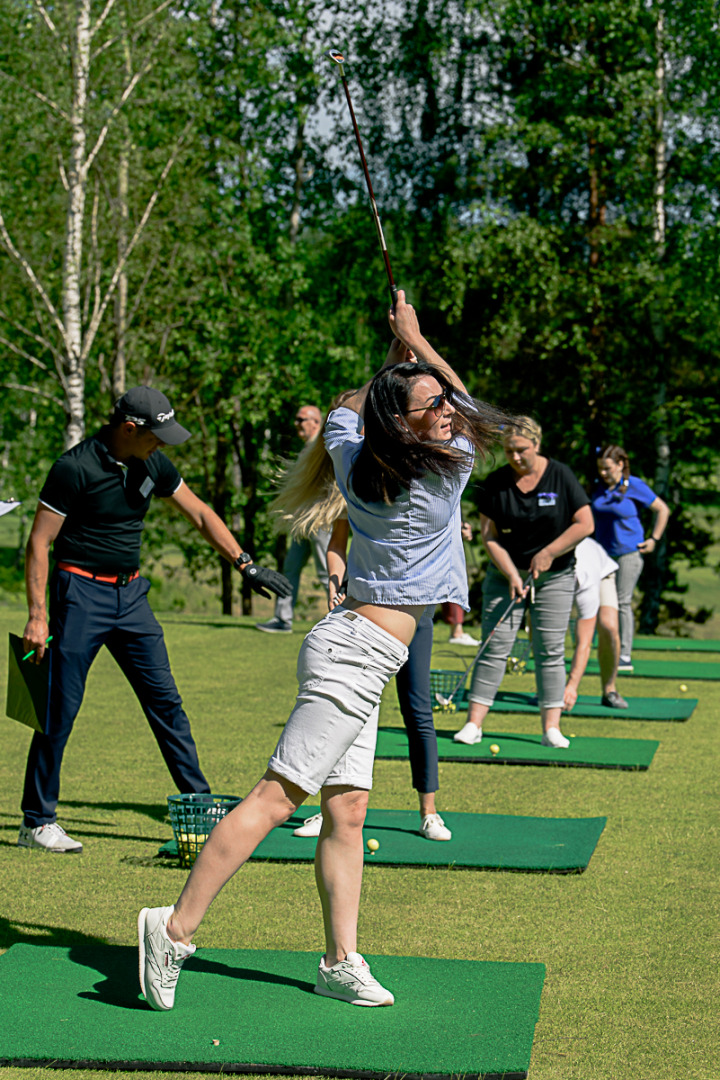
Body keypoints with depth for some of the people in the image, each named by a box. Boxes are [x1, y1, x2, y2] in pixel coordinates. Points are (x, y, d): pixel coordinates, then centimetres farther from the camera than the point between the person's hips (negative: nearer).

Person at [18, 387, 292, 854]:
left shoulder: (152, 464, 3)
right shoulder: (75, 468, -15)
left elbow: (201, 515, 14)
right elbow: (39, 543, -13)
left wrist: (246, 565, 8)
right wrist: (37, 617, -17)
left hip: (131, 593, 6)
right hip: (80, 592, -6)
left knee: (165, 699, 5)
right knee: (61, 709, -4)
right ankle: (36, 822, 5)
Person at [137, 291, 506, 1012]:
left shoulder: (356, 463, 6)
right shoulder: (447, 471, -11)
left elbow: (347, 412, 31)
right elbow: (473, 401, 10)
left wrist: (394, 356, 31)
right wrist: (416, 342, 19)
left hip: (347, 640, 9)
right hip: (359, 653, -9)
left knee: (346, 809, 8)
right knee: (277, 795, -12)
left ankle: (341, 963, 11)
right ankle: (176, 928, -14)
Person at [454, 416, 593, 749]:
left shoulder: (560, 476, -6)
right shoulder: (495, 483, -4)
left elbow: (585, 524, -6)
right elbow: (489, 535, -3)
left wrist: (548, 553, -12)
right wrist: (511, 575, -13)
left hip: (555, 575, -1)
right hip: (505, 573, 1)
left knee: (550, 649, -2)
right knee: (495, 645, -4)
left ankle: (551, 728, 1)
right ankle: (474, 723, -3)